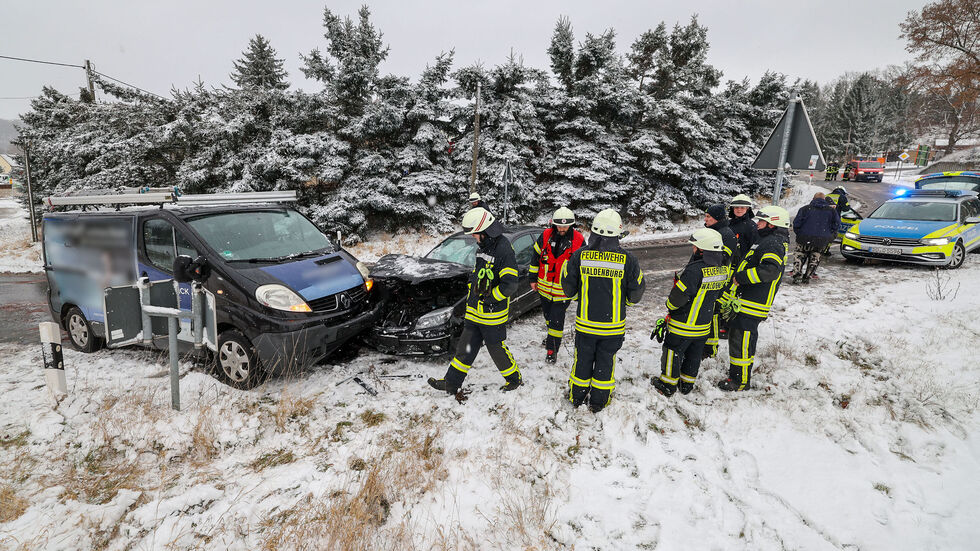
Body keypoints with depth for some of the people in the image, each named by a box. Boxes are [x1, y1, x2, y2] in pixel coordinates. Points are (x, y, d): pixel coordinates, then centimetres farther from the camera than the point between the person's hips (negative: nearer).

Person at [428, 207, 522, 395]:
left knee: (496, 348, 6)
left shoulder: (503, 249, -20)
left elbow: (510, 284, -25)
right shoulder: (484, 246, 10)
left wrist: (489, 299, -17)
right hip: (475, 312, 9)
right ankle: (451, 383, 21)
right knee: (465, 348, 13)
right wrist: (471, 298, 17)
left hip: (492, 314, -8)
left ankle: (515, 380, 27)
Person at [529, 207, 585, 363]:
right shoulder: (546, 235, -6)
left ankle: (552, 349, 10)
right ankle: (551, 335, 48)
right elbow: (536, 257, 6)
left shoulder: (578, 240, -11)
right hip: (544, 286, 4)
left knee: (557, 319, -4)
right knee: (548, 314, 22)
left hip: (564, 290, -4)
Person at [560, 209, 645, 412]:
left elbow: (569, 290, -3)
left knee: (583, 359, 18)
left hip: (585, 323, 1)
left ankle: (577, 396, 35)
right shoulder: (628, 259, -13)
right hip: (613, 326, -1)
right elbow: (635, 296, -5)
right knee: (605, 361, 16)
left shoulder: (580, 255, -12)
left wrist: (565, 267, 16)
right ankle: (598, 401, 30)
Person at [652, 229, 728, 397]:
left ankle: (668, 385, 22)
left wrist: (670, 304, -5)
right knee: (694, 354, 21)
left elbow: (679, 296, -25)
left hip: (684, 324, -7)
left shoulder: (695, 270, -28)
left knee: (673, 352, 10)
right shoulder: (722, 269, -3)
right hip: (705, 323, 7)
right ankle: (687, 383, 36)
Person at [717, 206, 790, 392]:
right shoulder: (767, 241, 20)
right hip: (744, 301, 11)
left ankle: (741, 380, 8)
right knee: (737, 336, 21)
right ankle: (736, 372, 35)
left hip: (752, 305, -11)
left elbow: (770, 270, -31)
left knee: (742, 341, -4)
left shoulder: (773, 243, -15)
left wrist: (740, 277, -26)